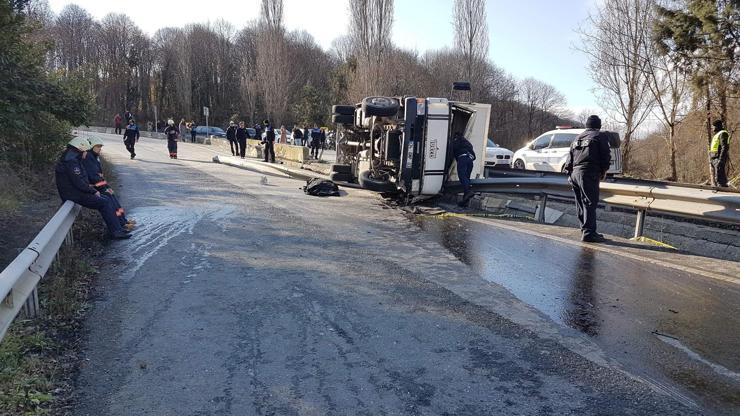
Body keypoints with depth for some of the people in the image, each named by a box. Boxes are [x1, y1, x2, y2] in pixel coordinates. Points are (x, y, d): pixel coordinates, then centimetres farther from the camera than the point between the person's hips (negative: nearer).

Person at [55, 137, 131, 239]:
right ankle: (116, 231, -11)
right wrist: (93, 191, -13)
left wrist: (89, 186, 10)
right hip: (75, 195, -11)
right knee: (105, 203, -12)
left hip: (78, 191, 11)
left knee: (107, 199, 7)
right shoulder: (71, 161, -19)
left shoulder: (73, 159, 16)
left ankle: (116, 228, 5)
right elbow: (78, 183, -23)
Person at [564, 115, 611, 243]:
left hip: (574, 173, 7)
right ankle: (588, 233, -12)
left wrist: (569, 172, 17)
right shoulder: (600, 136, 6)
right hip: (589, 174, -7)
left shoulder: (578, 138, 24)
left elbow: (570, 157, 19)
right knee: (590, 203, -8)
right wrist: (603, 171, 11)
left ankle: (585, 230, 17)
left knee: (580, 204, 11)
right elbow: (606, 155, 0)